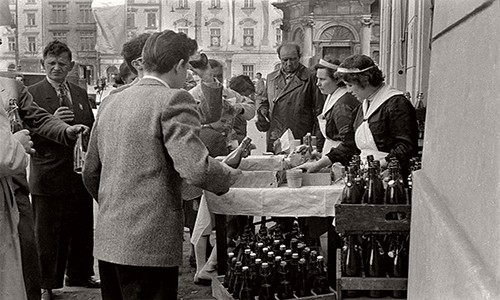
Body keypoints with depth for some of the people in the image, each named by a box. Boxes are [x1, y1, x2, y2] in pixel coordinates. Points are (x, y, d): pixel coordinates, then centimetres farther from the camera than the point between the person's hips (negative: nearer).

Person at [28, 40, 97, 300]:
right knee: (47, 235, 4)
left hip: (81, 175, 5)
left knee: (82, 230, 15)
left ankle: (79, 275, 33)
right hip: (48, 177, -5)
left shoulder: (81, 94, 12)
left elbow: (91, 130, 18)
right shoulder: (31, 94, -5)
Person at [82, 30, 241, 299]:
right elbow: (196, 169, -21)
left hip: (107, 241, 8)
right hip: (150, 244, -8)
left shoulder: (111, 102, 12)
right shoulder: (173, 99, -10)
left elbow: (90, 173, 19)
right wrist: (230, 175, -2)